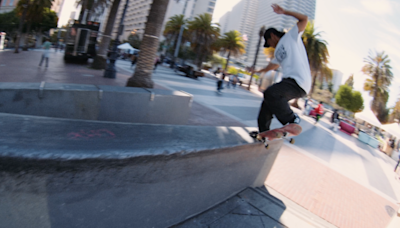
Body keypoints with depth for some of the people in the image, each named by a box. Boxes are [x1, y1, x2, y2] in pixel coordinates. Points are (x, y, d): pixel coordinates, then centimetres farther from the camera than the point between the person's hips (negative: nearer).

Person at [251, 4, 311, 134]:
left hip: (299, 82, -9)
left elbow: (304, 19, -4)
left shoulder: (291, 37, 7)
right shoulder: (278, 51, 29)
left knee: (270, 94, -29)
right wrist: (259, 71, 60)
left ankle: (292, 119, -14)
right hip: (288, 80, 9)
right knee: (268, 101, 13)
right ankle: (263, 132, 23)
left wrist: (284, 12, -5)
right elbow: (274, 65, 46)